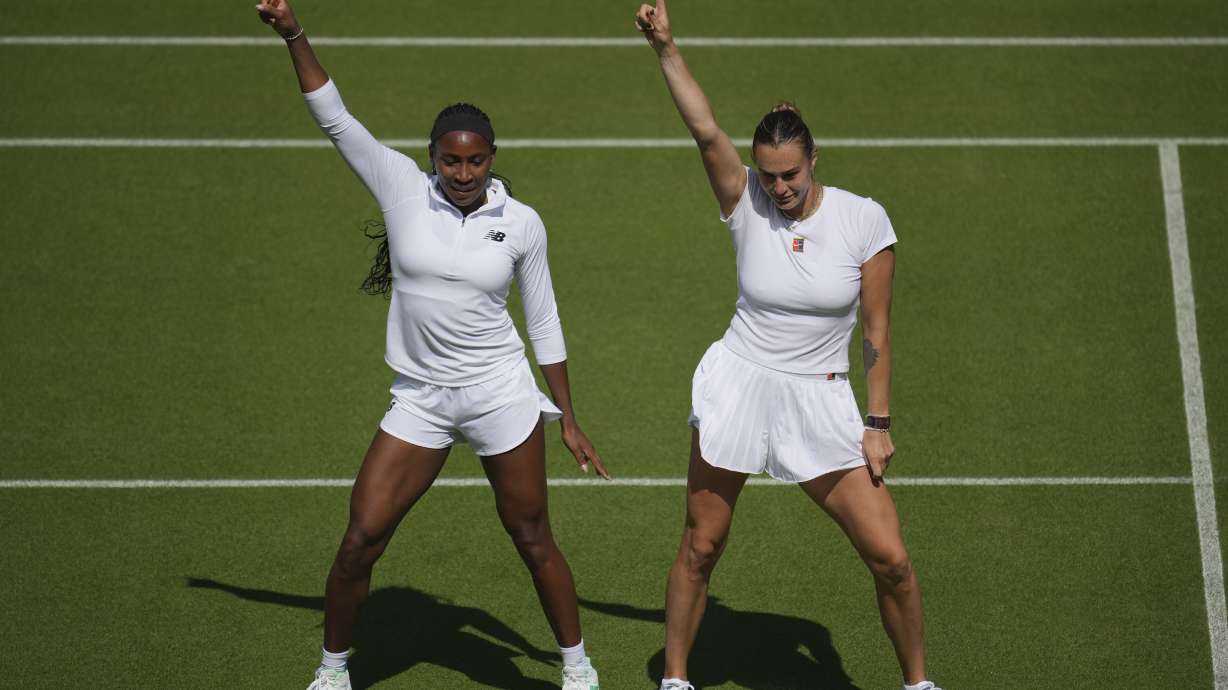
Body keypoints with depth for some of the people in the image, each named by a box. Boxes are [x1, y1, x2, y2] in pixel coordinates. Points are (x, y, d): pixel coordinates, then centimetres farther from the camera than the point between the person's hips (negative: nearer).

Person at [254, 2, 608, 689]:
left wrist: (569, 420, 8)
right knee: (360, 540, -3)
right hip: (420, 399, 1)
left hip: (500, 393, -1)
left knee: (534, 540, 5)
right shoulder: (402, 187, -4)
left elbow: (545, 324, 6)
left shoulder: (522, 223, -3)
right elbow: (334, 116, -7)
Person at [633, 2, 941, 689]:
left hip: (820, 400, -1)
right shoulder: (747, 205, -6)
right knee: (700, 548, 7)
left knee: (891, 559, -5)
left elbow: (877, 334, -3)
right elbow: (705, 128, -20)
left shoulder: (864, 219, -7)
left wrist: (877, 423, -4)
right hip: (738, 384, 1)